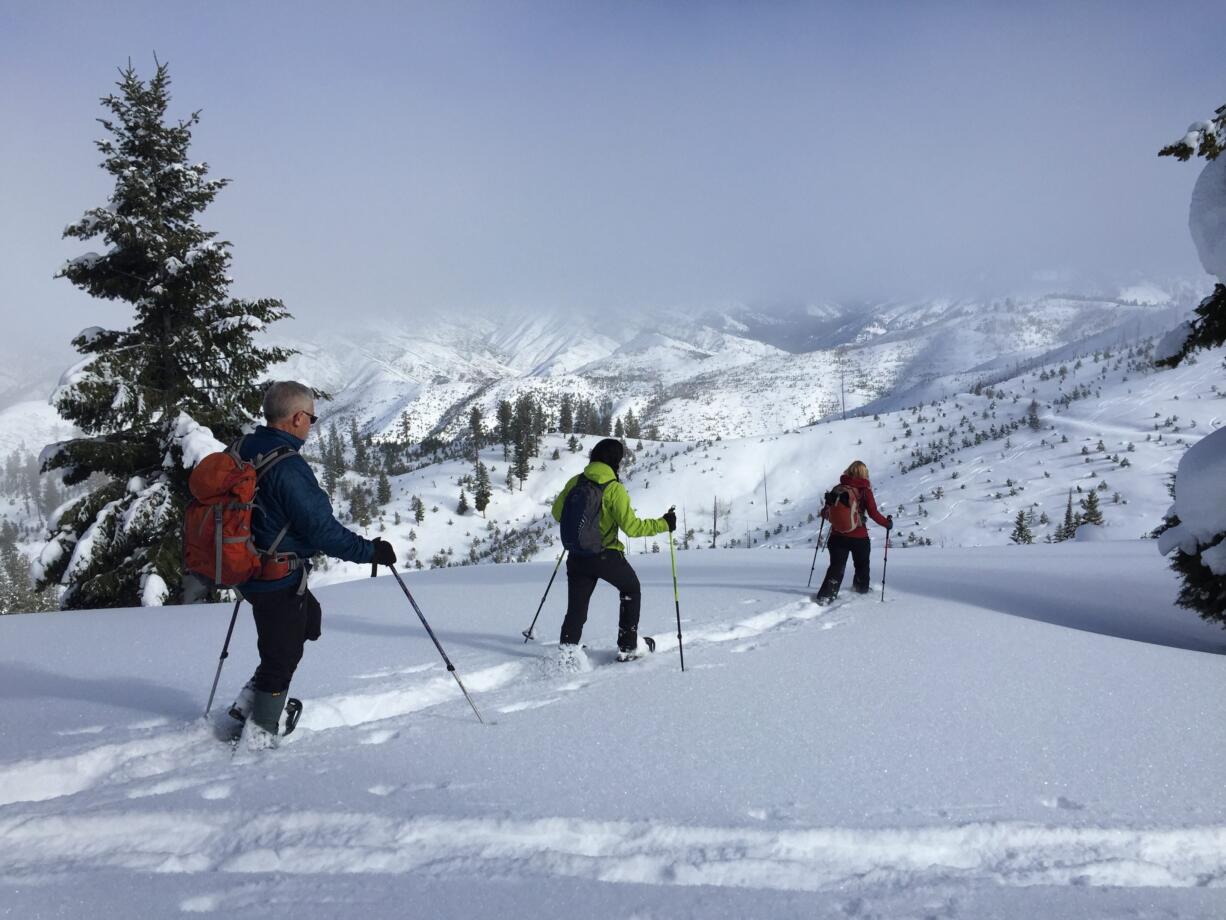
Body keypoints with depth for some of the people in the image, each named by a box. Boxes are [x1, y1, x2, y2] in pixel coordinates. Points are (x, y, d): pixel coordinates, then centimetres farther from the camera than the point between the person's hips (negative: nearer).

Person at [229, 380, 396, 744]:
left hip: (251, 572, 9)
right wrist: (371, 550, -13)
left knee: (310, 619, 28)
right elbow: (323, 530, -25)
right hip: (280, 581, -9)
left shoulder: (243, 451, 2)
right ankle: (259, 734, 21)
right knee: (282, 656, 7)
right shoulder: (288, 468, -26)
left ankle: (250, 701, 28)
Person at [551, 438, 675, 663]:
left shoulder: (575, 482, 0)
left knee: (576, 608, 10)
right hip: (606, 556, -4)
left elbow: (557, 513, 10)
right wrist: (663, 524, -7)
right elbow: (631, 526, -17)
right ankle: (627, 648, 21)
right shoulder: (614, 489, -14)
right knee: (631, 591, 21)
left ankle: (566, 652, -7)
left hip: (577, 557, 4)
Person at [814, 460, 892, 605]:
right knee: (862, 564, 25)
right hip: (859, 537, -2)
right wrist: (887, 523, 2)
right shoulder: (864, 490, -10)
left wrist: (824, 513, 28)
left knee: (836, 566, 7)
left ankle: (826, 595, -9)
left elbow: (826, 511, 4)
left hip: (837, 535, 2)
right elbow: (874, 513, -14)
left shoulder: (837, 489, -2)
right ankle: (861, 588, 42)